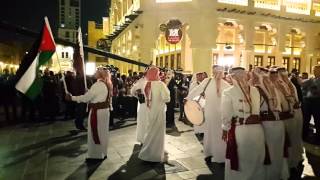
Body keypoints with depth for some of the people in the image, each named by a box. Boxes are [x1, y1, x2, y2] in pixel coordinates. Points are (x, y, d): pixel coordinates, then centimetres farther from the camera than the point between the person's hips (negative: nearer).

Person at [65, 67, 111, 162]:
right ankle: (102, 153, 28)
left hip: (97, 111, -9)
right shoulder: (106, 84, 9)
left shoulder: (98, 85, -19)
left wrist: (72, 98, -12)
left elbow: (86, 97, -19)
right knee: (102, 132, 17)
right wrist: (89, 93, 11)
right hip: (104, 109, 9)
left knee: (95, 133, 3)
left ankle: (96, 155, 14)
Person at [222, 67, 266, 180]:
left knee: (239, 161, 13)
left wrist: (225, 129, 5)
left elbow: (227, 114, -7)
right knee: (256, 160, 21)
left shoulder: (228, 92, -9)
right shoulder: (255, 90, 3)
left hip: (240, 130, -4)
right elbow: (260, 110, 5)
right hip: (257, 129, 4)